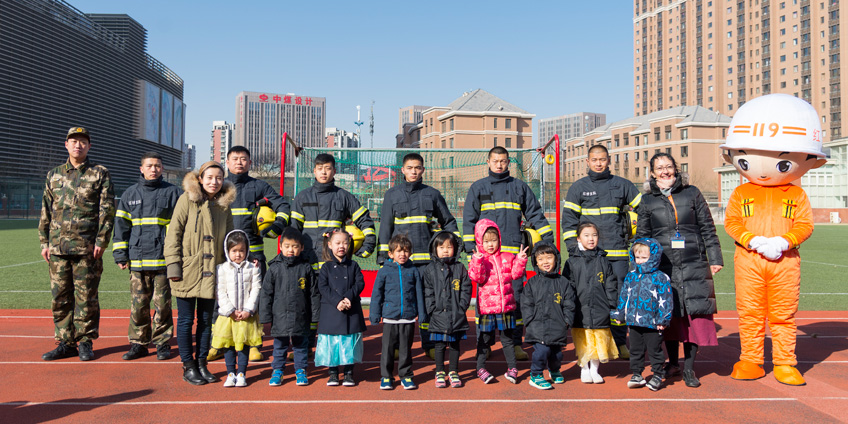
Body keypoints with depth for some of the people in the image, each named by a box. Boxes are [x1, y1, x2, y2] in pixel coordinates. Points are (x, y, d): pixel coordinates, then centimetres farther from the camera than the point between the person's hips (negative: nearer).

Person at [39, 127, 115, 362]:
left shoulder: (100, 174, 4)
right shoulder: (54, 175, 15)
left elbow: (107, 210, -2)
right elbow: (46, 212, 16)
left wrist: (101, 241, -10)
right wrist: (44, 242, 9)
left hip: (87, 248, -4)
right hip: (58, 248, 4)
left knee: (86, 297, 1)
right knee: (60, 297, 6)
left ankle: (86, 342, 11)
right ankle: (65, 342, 16)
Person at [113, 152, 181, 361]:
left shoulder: (173, 192, 5)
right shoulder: (130, 194, 12)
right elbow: (121, 225, 13)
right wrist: (120, 255, 6)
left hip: (164, 259, -2)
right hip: (137, 260, 2)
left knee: (163, 305, 2)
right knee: (138, 305, 5)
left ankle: (162, 343, 14)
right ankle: (138, 343, 17)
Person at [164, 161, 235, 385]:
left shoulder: (224, 205, 10)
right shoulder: (187, 200, -2)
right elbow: (173, 233, -5)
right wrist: (173, 264, -11)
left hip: (211, 272, 4)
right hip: (187, 271, -4)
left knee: (206, 320, 10)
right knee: (186, 320, 4)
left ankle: (202, 364, 22)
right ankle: (188, 367, 16)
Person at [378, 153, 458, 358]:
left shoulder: (432, 194, 10)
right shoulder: (392, 194, 8)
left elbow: (448, 221, 18)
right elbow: (385, 227, 7)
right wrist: (383, 257, 2)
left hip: (426, 257, 1)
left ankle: (429, 344, 12)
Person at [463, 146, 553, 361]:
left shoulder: (519, 186, 14)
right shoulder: (478, 187, 12)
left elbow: (535, 214, 16)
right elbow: (469, 218, 9)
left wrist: (548, 238, 9)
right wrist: (470, 245, -1)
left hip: (513, 250, 1)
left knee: (516, 296, -2)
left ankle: (516, 343, 3)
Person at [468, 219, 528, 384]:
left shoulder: (507, 257, 7)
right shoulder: (478, 258, -2)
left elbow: (515, 274, 3)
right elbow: (477, 278, -14)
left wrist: (520, 261, -10)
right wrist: (478, 262, -26)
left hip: (506, 306, 3)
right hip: (487, 306, -2)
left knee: (507, 339, 12)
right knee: (485, 339, 8)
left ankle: (512, 368, 22)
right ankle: (481, 368, 20)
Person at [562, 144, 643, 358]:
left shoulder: (621, 184, 11)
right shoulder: (578, 187, 8)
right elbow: (568, 219, 5)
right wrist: (573, 248, -5)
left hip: (618, 253, 1)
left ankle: (620, 342, 13)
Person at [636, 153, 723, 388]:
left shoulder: (692, 193, 8)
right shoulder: (648, 200, 8)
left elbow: (707, 228, 9)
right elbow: (642, 236, 12)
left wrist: (715, 258, 3)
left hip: (694, 265, 0)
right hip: (664, 266, 0)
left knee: (696, 314, -3)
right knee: (670, 315, 4)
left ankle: (689, 367, 9)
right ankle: (673, 362, 23)